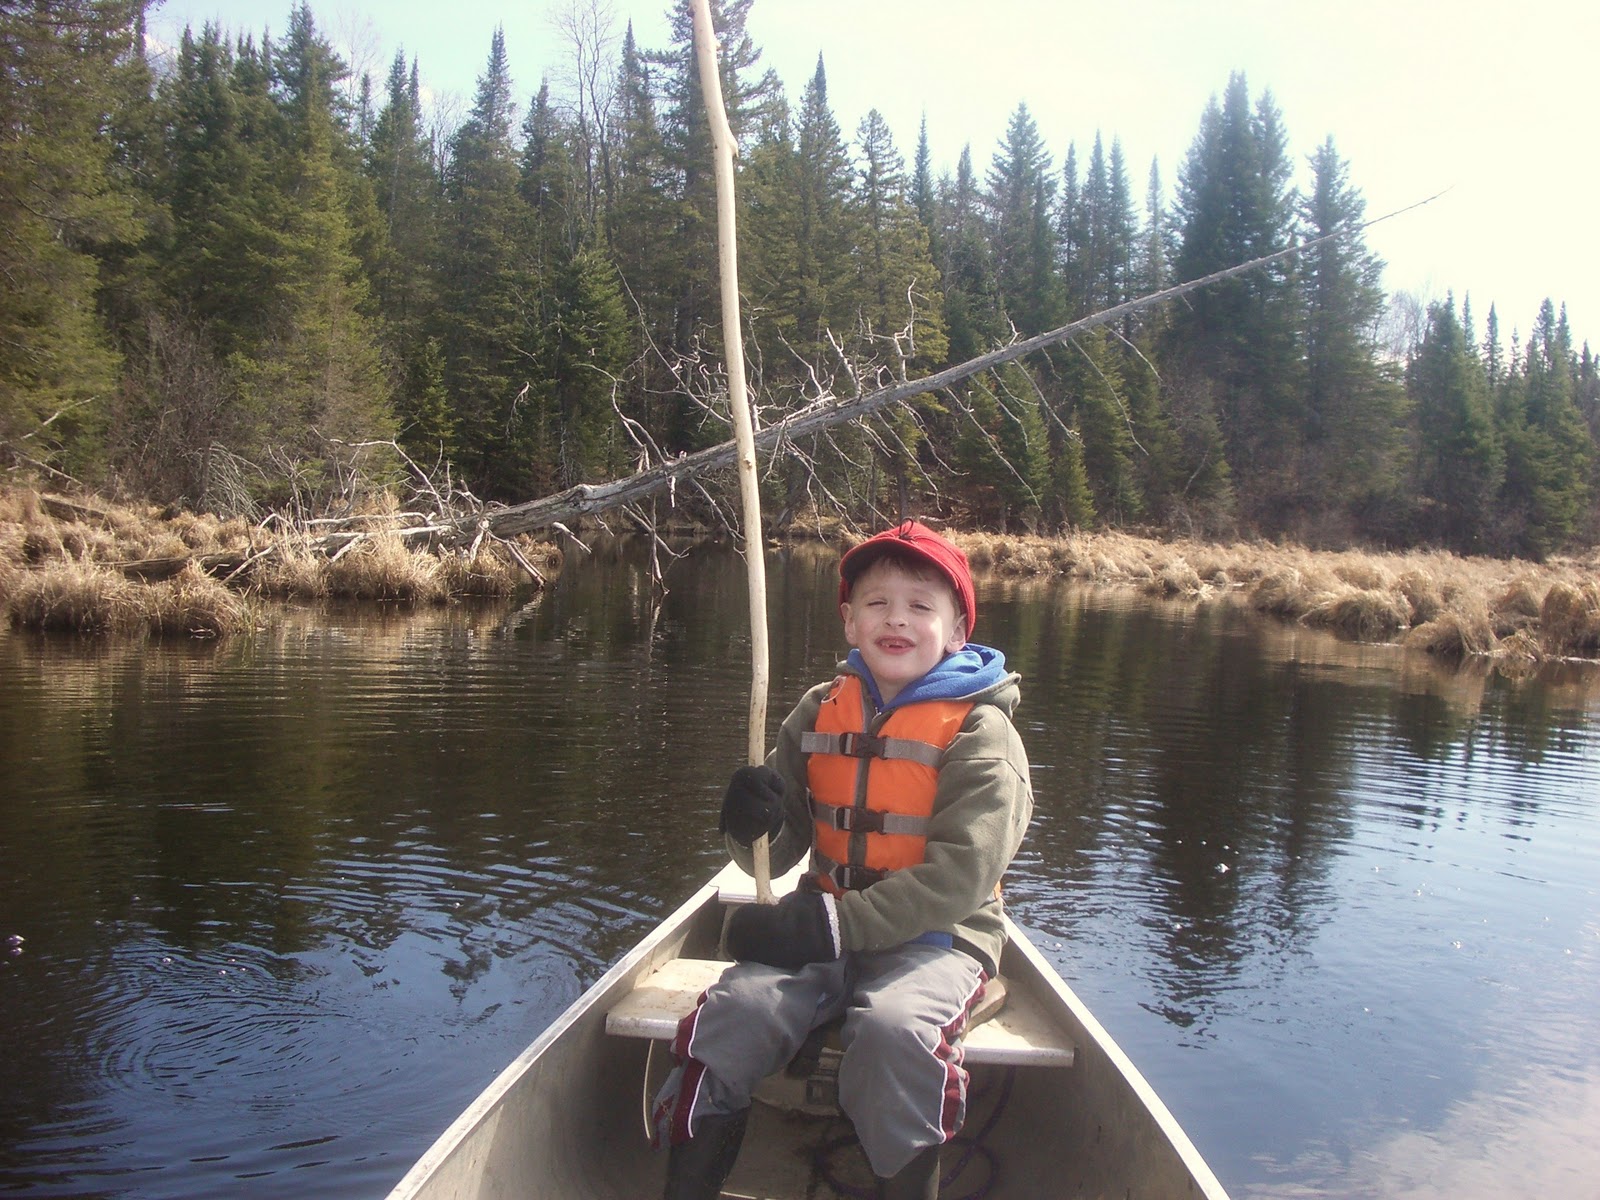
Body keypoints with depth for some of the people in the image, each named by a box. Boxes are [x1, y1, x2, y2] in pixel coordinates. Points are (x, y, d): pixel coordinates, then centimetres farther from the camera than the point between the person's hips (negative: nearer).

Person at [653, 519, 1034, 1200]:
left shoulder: (980, 733, -5)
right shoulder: (820, 714, 8)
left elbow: (958, 875, -15)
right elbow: (778, 856, 8)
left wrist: (839, 925, -23)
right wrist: (753, 826, -17)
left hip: (936, 937, -3)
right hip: (825, 925, 4)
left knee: (891, 1029, -32)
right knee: (736, 1008, -20)